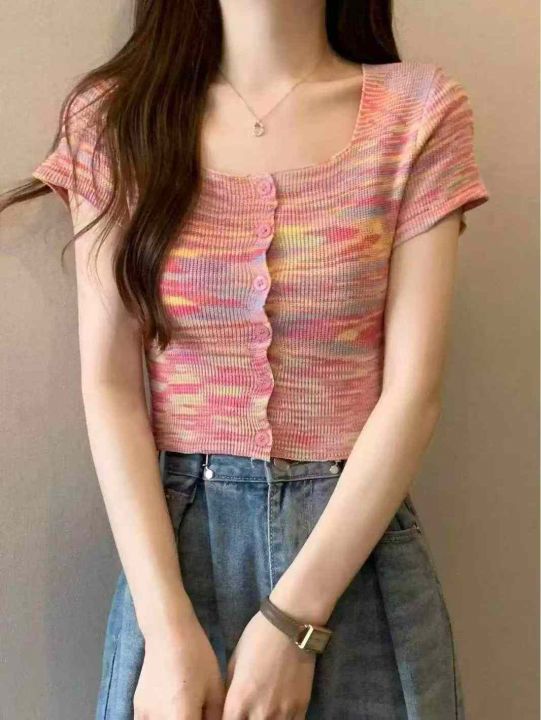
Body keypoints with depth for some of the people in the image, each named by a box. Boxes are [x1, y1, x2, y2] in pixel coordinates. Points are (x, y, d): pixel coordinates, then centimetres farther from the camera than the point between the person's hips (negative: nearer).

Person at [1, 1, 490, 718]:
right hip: (172, 534, 1)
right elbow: (109, 383, -5)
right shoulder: (114, 117, 1)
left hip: (359, 527, 0)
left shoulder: (420, 110, -3)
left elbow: (413, 389, -8)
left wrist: (294, 620, -14)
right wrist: (169, 628, -13)